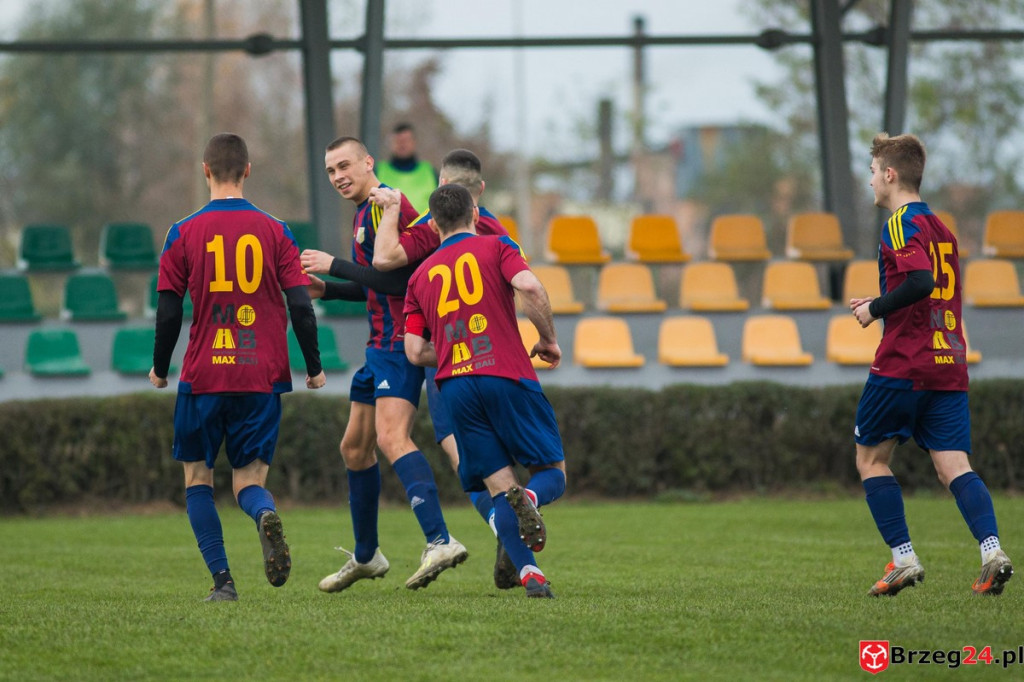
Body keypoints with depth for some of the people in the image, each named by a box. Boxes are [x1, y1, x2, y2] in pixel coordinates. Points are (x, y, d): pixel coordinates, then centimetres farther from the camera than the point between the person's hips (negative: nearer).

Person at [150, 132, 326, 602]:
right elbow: (301, 306, -1)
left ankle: (222, 579, 0)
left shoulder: (183, 234, -1)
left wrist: (159, 369, 14)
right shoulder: (275, 232, 2)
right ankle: (266, 515, -27)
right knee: (248, 480, 9)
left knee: (197, 479, 13)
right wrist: (314, 368, 10)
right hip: (262, 377, 1)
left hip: (204, 376, -1)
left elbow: (168, 313, -1)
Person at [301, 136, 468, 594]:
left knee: (391, 438, -26)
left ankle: (440, 542, -38)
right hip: (382, 345, 11)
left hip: (400, 344, -11)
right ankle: (365, 556, 29)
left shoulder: (384, 206, -12)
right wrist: (327, 289, 15)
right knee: (355, 447, 17)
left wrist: (334, 265, -16)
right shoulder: (366, 212, 20)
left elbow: (396, 279, -21)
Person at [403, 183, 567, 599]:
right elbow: (529, 287, -12)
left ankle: (529, 573, -17)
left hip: (455, 388, 3)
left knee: (500, 490, 5)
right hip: (507, 377, -3)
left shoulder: (421, 276, 19)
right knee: (553, 473, 6)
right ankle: (528, 499, -30)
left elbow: (415, 351, 12)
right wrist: (549, 339, 2)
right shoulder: (495, 248, 8)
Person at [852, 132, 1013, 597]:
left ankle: (904, 558, 0)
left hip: (902, 365, -7)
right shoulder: (940, 227, 20)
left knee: (871, 458, 8)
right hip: (949, 366, 7)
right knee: (954, 466, -2)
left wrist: (875, 308, -10)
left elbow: (921, 281, -23)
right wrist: (883, 306, 23)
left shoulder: (902, 225, -7)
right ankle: (992, 550, -23)